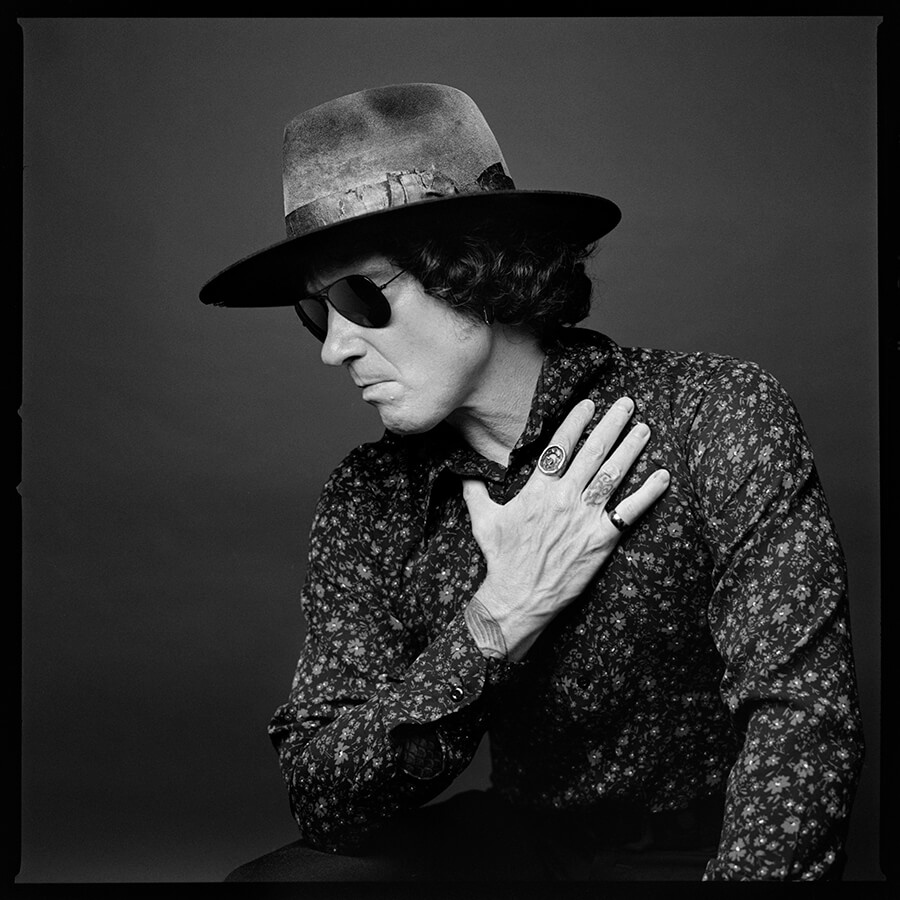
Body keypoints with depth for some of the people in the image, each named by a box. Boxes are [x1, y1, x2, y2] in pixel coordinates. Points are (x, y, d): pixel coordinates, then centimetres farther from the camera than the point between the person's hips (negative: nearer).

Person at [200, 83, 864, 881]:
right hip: (514, 838, 3)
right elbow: (321, 806, -9)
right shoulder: (364, 502, -3)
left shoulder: (717, 416, -13)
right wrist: (499, 618, -21)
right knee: (277, 876, -22)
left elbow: (805, 712, -18)